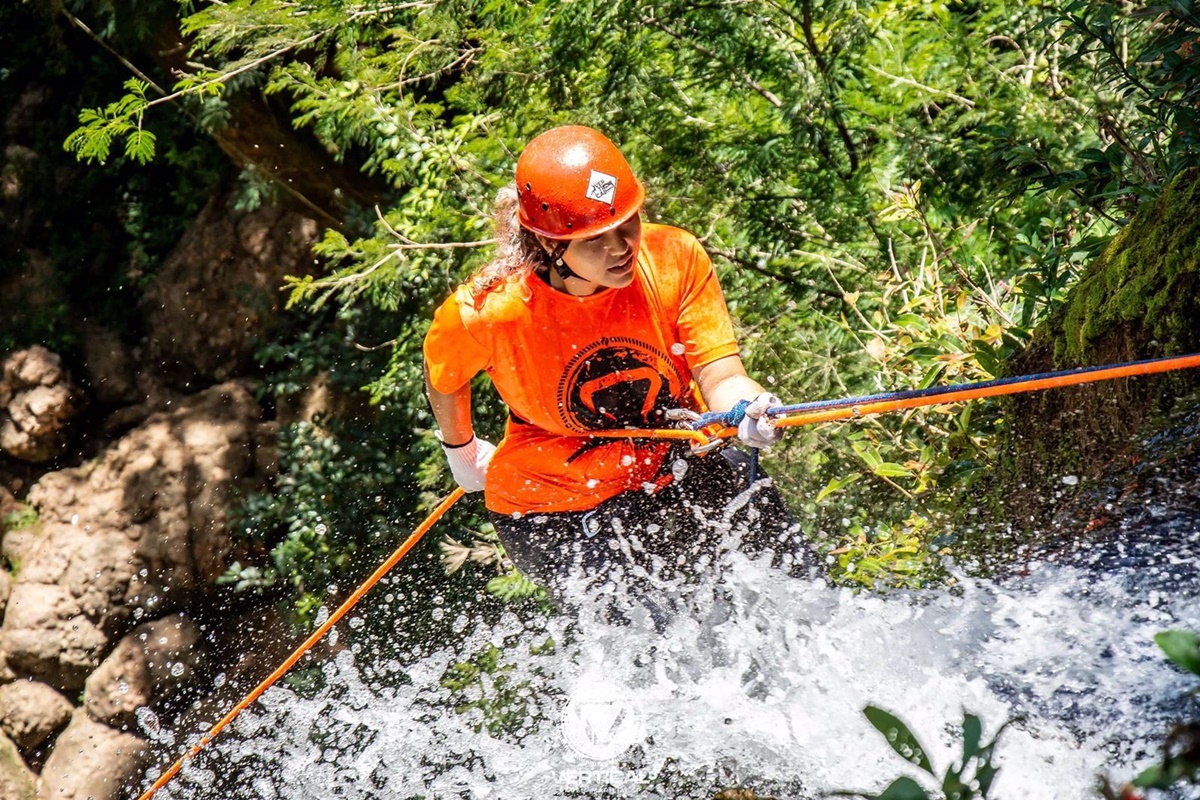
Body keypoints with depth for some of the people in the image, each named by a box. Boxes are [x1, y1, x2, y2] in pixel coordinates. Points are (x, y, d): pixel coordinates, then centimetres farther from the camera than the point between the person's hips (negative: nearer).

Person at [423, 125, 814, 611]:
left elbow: (719, 377, -19)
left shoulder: (675, 260, -19)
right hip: (557, 505, -2)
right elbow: (443, 379, 0)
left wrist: (749, 408, -43)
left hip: (681, 468, 2)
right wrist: (462, 452, 19)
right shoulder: (485, 314, -23)